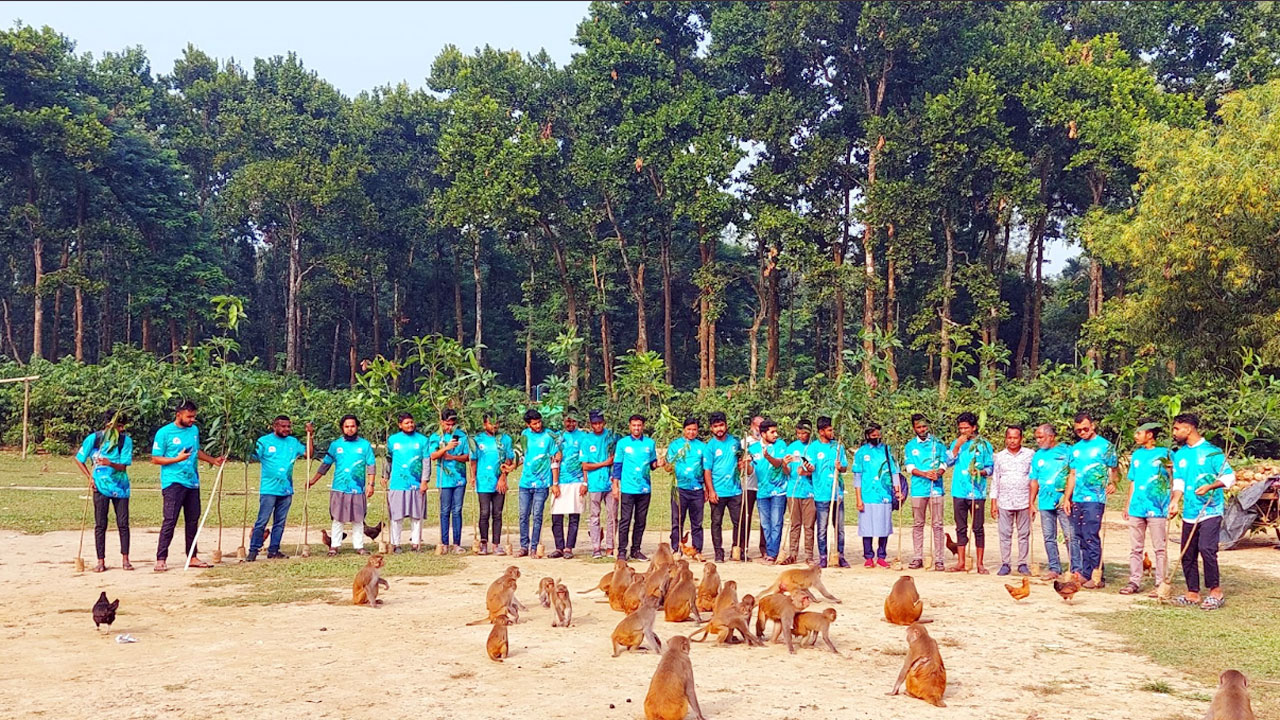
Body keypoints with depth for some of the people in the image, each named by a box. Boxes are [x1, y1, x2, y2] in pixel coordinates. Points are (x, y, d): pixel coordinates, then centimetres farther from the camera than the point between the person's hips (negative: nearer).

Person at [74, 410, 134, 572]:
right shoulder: (94, 438, -5)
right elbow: (79, 459, 6)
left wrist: (110, 463, -29)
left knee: (123, 524, 0)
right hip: (101, 486, -1)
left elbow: (124, 466, -9)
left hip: (120, 486, 1)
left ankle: (125, 559, 9)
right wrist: (90, 477, -2)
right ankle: (101, 561, 8)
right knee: (100, 525, 2)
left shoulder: (126, 440, -4)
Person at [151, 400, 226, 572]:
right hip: (173, 482, -6)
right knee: (170, 520, -11)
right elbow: (155, 459, -8)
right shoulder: (164, 433, -7)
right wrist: (177, 459, -20)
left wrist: (213, 460, 21)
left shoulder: (194, 430, 11)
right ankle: (161, 559, -7)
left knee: (193, 520, 10)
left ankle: (193, 557, 19)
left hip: (192, 482, 6)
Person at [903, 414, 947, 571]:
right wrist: (925, 474, -17)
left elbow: (944, 463, 4)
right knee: (917, 524, 5)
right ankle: (917, 558, 10)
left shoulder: (938, 443, 9)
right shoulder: (910, 446, 9)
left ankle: (938, 559, 1)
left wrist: (938, 473, -18)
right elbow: (909, 467, 0)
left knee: (937, 525, -1)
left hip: (936, 488, -1)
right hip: (918, 489, 1)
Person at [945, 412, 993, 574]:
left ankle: (979, 563, 6)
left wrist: (981, 472, -16)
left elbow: (990, 468, 4)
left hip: (977, 492, -3)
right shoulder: (956, 443, 12)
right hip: (959, 491, 3)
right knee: (961, 528, 7)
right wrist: (957, 445, -9)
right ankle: (961, 562, 13)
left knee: (978, 528, 0)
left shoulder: (984, 445, 4)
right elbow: (949, 462, 0)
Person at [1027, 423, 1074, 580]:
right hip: (1045, 502, 5)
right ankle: (1054, 569, 16)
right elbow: (1034, 481, 16)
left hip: (1064, 501, -5)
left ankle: (1076, 569, -3)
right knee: (1049, 537, 8)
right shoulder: (1037, 456, 14)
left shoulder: (1066, 451, 1)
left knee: (1071, 536, -7)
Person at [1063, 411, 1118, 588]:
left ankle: (1096, 576, -5)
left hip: (1095, 499, -6)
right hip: (1077, 499, 6)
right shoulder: (1075, 449, 16)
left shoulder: (1105, 445, 0)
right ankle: (1085, 573, 14)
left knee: (1091, 537, -9)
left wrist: (1112, 483, -22)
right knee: (1081, 538, 8)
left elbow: (1113, 469, -1)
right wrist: (1067, 498, 12)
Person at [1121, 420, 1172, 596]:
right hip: (1136, 508, 5)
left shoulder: (1165, 454, -2)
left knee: (1159, 548, -1)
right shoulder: (1136, 454, 14)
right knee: (1135, 548, 8)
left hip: (1157, 509, -5)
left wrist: (1172, 504, -10)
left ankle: (1161, 583, 6)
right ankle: (1134, 581, 14)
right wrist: (1127, 505, 16)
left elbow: (1175, 481, -1)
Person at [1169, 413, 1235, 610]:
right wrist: (1175, 501, -8)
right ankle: (1193, 594, 17)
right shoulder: (1180, 454, 12)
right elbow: (1178, 482, 8)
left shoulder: (1212, 451, -5)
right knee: (1187, 554, 7)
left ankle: (1215, 592, -4)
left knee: (1206, 548, -17)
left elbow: (1229, 477, -5)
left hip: (1210, 511, -6)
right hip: (1189, 513, 6)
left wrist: (1210, 486, -21)